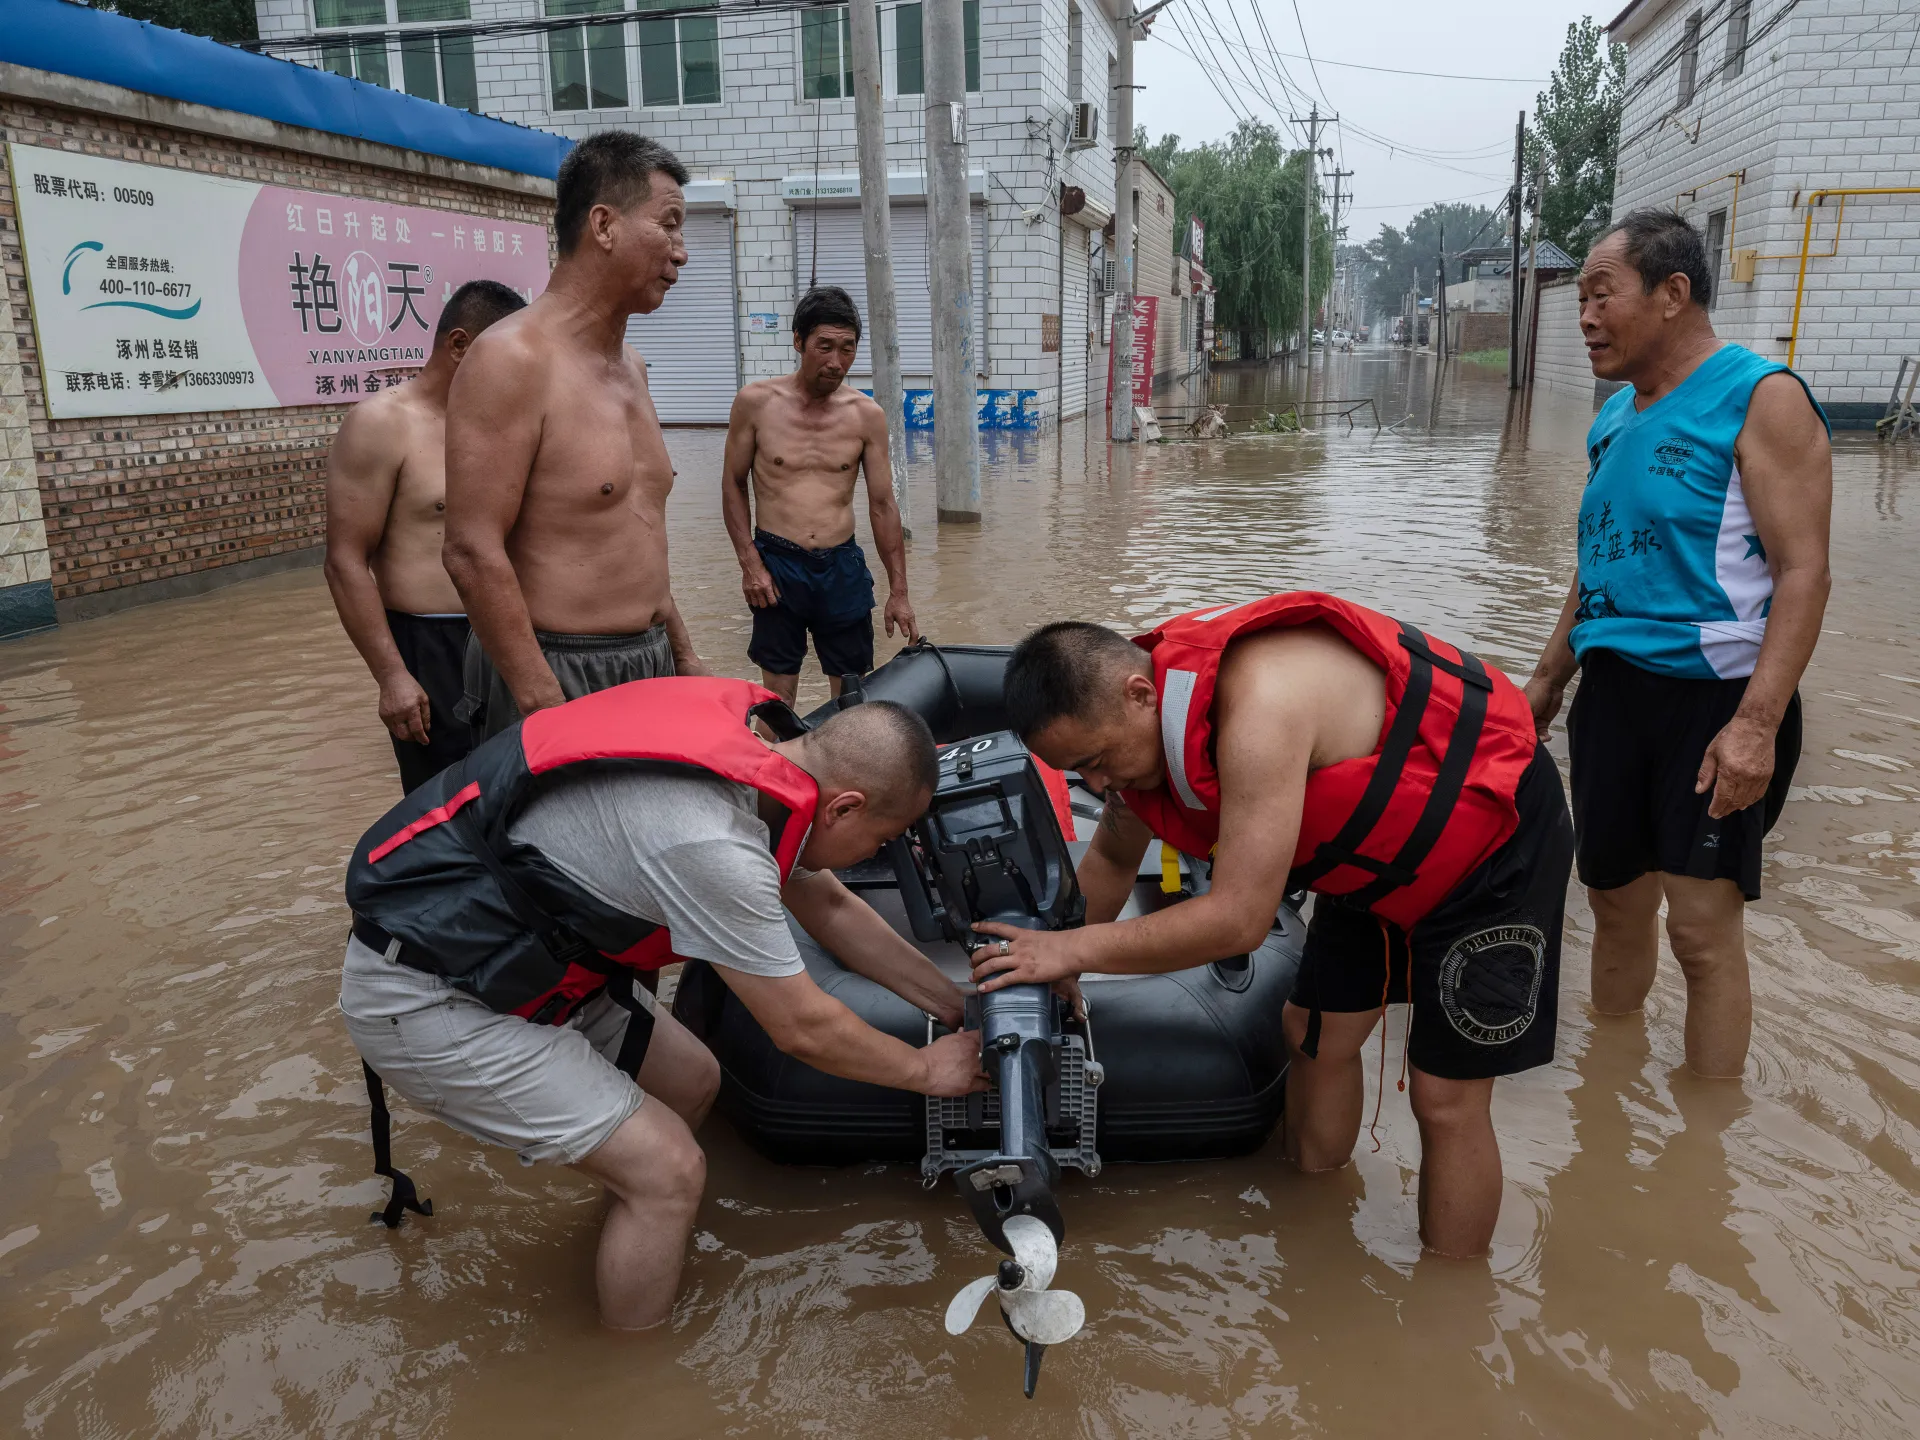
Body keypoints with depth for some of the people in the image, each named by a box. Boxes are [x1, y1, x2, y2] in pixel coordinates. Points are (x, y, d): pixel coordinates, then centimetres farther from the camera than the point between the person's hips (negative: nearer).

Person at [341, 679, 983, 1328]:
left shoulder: (758, 735, -4)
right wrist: (926, 1069, 1)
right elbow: (803, 1028, -16)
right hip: (425, 998, -9)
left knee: (690, 1082, 12)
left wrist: (956, 1003, 17)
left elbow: (829, 905, 11)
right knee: (668, 1170, -9)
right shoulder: (713, 844, -30)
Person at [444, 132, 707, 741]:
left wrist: (681, 653, 19)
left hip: (646, 664, 8)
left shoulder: (630, 366, 13)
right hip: (554, 674, -8)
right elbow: (473, 553, -20)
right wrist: (545, 705, -22)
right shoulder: (513, 358, -14)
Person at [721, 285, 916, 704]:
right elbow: (733, 485, 5)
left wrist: (898, 591, 4)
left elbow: (882, 505, 5)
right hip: (776, 563, -1)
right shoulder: (756, 402, -3)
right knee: (777, 698, 4)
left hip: (842, 567, 2)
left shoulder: (867, 415, 1)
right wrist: (749, 564, -5)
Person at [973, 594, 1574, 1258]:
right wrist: (1050, 958, 5)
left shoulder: (1262, 704, -40)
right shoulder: (1142, 717, -10)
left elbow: (1239, 918, -37)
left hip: (1499, 835, -8)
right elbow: (1112, 859, 9)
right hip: (1381, 848, 8)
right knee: (1314, 1034, 13)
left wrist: (1076, 947, -29)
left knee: (1447, 1099, -3)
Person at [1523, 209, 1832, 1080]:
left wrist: (1756, 723, -25)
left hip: (1713, 695, -7)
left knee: (1702, 927, -5)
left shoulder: (1762, 398, -9)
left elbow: (1803, 571, -16)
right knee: (1616, 903, 14)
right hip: (1612, 689, 7)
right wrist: (1549, 679, 21)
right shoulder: (1616, 417, 12)